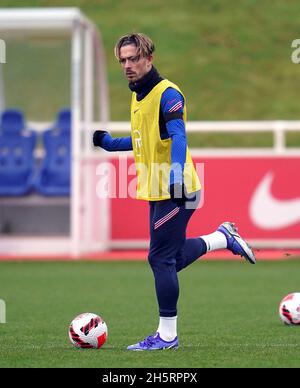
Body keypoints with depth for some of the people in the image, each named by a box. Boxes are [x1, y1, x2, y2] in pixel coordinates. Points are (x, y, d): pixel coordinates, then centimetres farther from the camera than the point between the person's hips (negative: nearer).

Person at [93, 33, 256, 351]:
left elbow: (178, 136, -27)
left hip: (175, 192, -9)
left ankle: (167, 335, 2)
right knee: (170, 259, 14)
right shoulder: (137, 96, 14)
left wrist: (176, 171, -41)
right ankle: (224, 237, 32)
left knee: (161, 259, -6)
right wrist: (109, 143, 22)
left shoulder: (167, 94, -14)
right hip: (157, 193, 9)